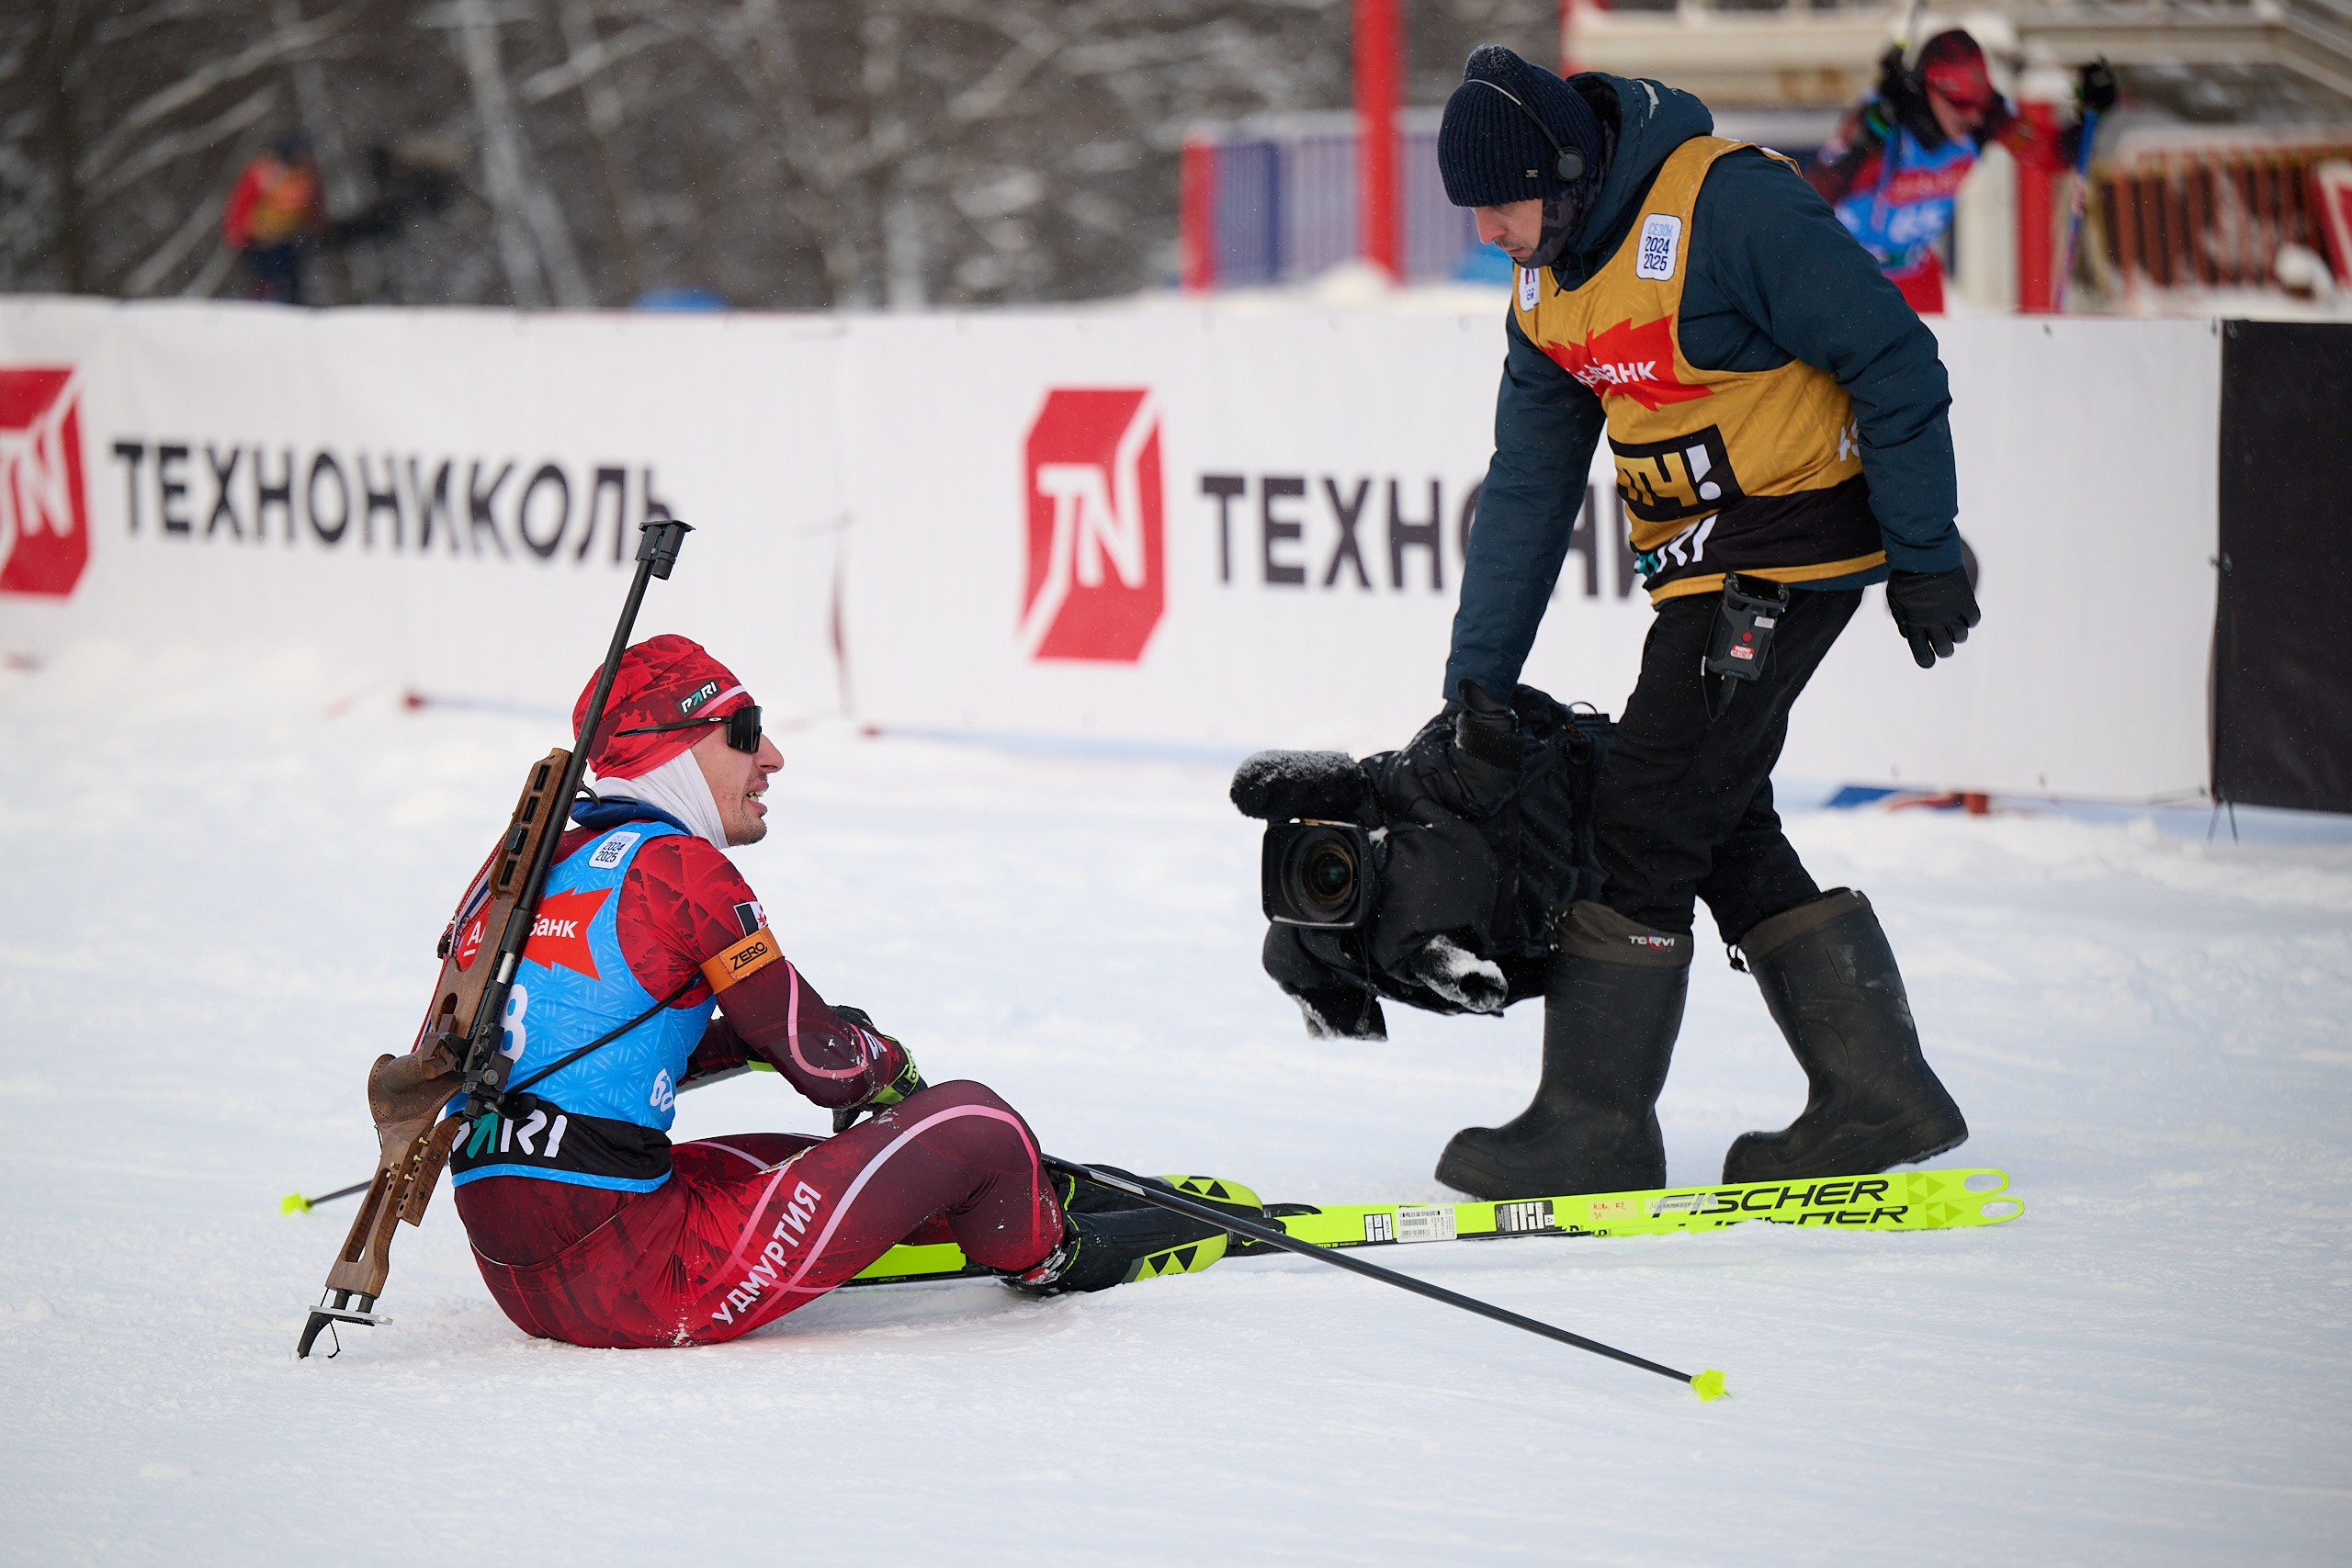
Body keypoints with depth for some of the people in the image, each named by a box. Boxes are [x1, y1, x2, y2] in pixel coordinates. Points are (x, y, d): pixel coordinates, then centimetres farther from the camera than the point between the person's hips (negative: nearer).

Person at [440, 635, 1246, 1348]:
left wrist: (741, 1041, 22)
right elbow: (826, 1065, -8)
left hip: (516, 1281, 8)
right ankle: (1047, 1250, 34)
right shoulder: (679, 866, -9)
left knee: (797, 1164, 32)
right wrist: (889, 1064, 15)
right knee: (967, 1123, 5)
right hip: (642, 1285, -8)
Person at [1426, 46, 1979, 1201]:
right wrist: (1478, 682, 10)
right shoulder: (1545, 287, 6)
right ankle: (1880, 1094, 15)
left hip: (1793, 541, -9)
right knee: (1722, 828, 6)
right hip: (1699, 566, 9)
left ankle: (1597, 1124, -3)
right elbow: (1527, 487, 13)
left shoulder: (1728, 205, -21)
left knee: (1646, 814, -10)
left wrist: (1925, 554, -14)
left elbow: (1894, 364, -17)